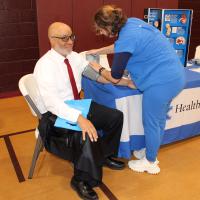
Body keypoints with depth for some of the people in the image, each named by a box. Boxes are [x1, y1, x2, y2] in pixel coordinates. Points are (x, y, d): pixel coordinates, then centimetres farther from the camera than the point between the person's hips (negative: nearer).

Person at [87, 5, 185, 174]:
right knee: (159, 119, 22)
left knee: (151, 123, 8)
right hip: (174, 76, 10)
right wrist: (98, 51, 30)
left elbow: (115, 78, -10)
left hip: (160, 83, -10)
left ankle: (150, 163, 29)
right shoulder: (132, 22, 6)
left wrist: (99, 69, 8)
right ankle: (151, 152, 42)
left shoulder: (127, 38, -20)